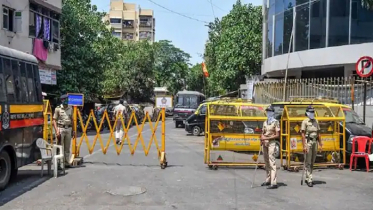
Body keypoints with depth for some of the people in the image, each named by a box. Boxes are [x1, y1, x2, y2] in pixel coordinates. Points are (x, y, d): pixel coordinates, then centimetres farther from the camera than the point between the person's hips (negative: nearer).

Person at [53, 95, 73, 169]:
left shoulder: (70, 109, 12)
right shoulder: (58, 109, -4)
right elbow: (54, 120, -6)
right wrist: (57, 131, -15)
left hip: (68, 129, 5)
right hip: (61, 128, -5)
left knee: (67, 147, 10)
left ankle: (67, 163, 18)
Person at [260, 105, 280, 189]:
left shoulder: (275, 122, -4)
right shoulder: (265, 123, 16)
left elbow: (277, 135, -9)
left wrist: (266, 138, -14)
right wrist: (262, 139, -3)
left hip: (271, 143, -7)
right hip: (265, 144, 7)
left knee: (272, 162, -12)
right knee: (267, 163, 12)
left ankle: (274, 183, -13)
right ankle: (268, 180, 22)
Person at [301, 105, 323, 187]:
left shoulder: (316, 121, 13)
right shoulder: (305, 121, -5)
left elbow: (318, 133, 16)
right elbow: (303, 134, -10)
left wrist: (320, 144, 11)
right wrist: (304, 146, -17)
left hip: (315, 142, 6)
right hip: (308, 142, -6)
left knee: (312, 162, 9)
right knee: (308, 162, -4)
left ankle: (307, 178, 19)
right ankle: (309, 180, -3)